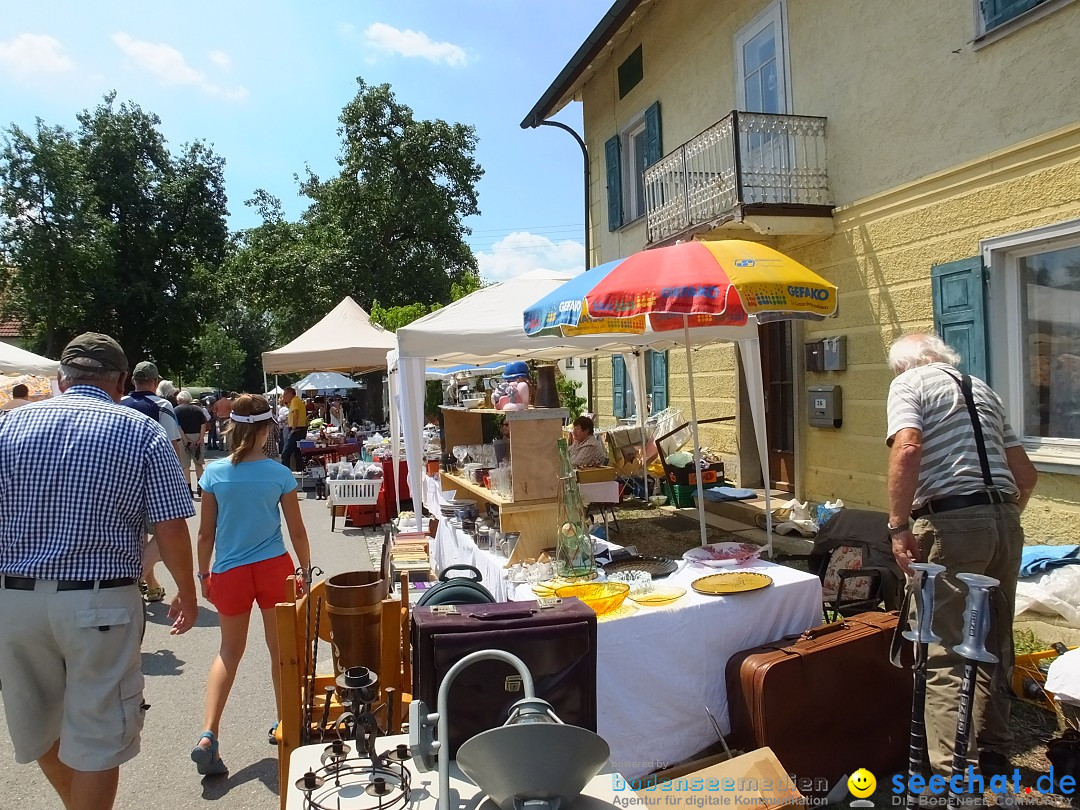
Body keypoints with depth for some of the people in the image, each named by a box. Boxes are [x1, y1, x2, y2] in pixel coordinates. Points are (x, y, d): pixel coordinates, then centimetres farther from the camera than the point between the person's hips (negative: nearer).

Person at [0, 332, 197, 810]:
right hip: (101, 603, -4)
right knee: (97, 737, 10)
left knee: (39, 726, 24)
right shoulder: (142, 432, -4)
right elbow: (172, 530, -7)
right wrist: (187, 594, 7)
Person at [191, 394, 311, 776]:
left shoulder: (214, 473, -6)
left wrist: (204, 574, 13)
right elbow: (297, 532, -3)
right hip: (274, 568, -1)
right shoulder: (279, 474, -8)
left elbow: (206, 533, 0)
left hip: (229, 572, 2)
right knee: (282, 651, 15)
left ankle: (208, 736, 6)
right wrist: (306, 569, 11)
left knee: (229, 651, 18)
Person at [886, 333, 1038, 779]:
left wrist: (898, 526, -15)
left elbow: (907, 447, -17)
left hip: (951, 523, -7)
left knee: (944, 654, -4)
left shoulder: (908, 383, 3)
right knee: (994, 646, 18)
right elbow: (1026, 474, 21)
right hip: (1005, 521, 7)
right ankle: (994, 755, 32)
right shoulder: (982, 388, 22)